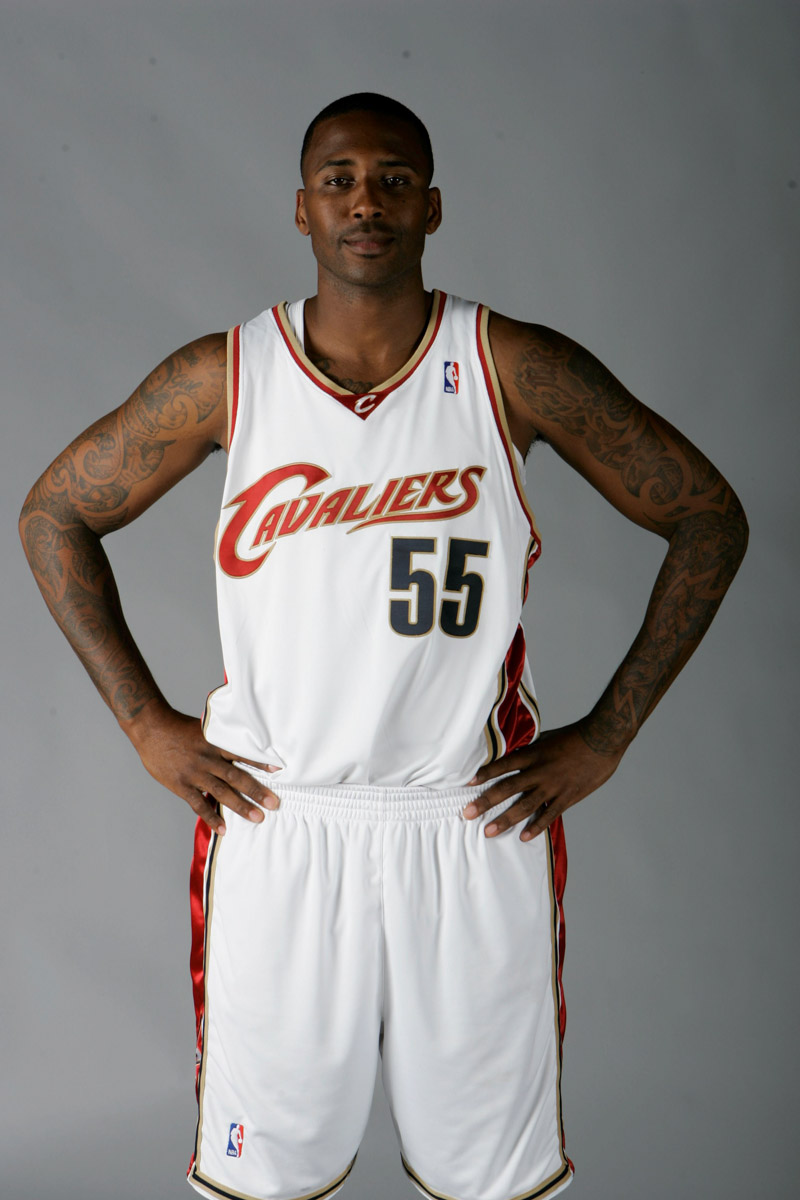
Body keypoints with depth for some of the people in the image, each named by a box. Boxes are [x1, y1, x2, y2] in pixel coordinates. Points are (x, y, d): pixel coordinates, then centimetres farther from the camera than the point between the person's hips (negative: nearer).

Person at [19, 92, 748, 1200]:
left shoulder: (516, 371, -6)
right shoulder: (223, 378, -2)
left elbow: (708, 517, 1)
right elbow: (53, 514, 9)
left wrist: (606, 737, -2)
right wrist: (146, 722, 2)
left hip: (477, 828, 0)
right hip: (274, 828, 1)